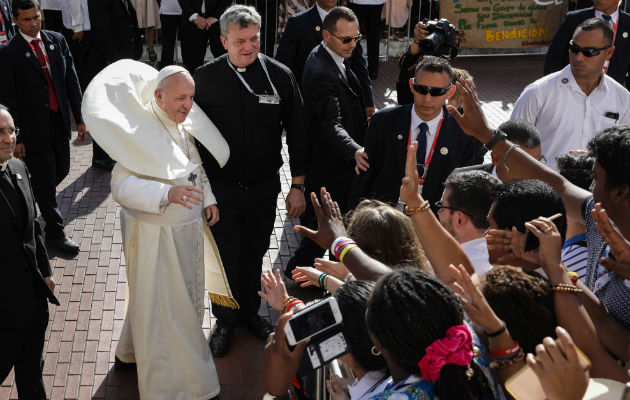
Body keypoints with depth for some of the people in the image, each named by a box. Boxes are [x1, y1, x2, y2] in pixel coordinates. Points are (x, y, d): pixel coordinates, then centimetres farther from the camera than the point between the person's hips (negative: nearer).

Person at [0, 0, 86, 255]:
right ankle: (55, 232, 19)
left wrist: (80, 118, 5)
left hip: (59, 123, 5)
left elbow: (71, 81, 7)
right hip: (34, 128, -5)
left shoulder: (57, 41, 3)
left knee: (61, 170, 18)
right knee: (45, 181, 4)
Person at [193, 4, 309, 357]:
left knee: (255, 255, 17)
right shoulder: (206, 78, -9)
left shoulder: (280, 75, -7)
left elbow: (297, 132, -1)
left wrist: (298, 185, 0)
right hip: (220, 189, -1)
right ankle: (225, 321, 32)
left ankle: (250, 311, 40)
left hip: (265, 188, 1)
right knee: (226, 258, 10)